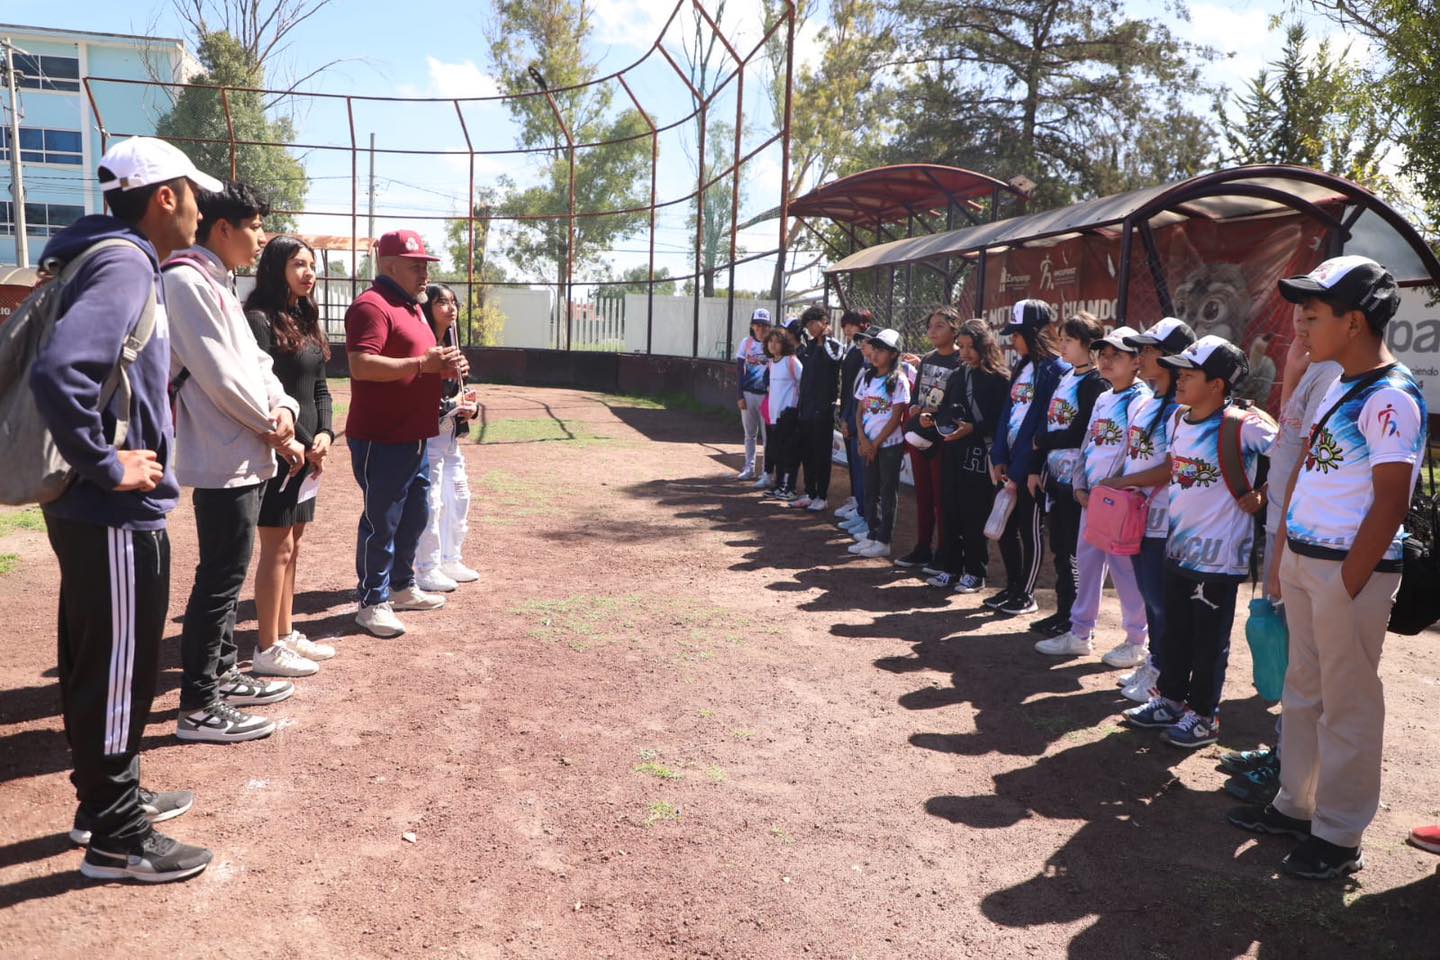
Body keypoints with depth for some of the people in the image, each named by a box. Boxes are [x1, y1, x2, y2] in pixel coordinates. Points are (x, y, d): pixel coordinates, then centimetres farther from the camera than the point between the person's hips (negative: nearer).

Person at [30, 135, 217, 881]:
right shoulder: (124, 264, -18)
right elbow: (58, 371, -33)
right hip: (115, 514, -10)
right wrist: (106, 465, -23)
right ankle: (117, 838, 16)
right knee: (117, 673, 2)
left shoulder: (118, 259, 12)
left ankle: (106, 798, 36)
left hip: (94, 510, 10)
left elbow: (85, 361, 21)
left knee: (97, 665, 20)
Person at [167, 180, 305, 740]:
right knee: (219, 580, -5)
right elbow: (219, 373, -19)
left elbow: (254, 362, 15)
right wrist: (273, 426, -9)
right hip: (222, 459, -10)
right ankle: (199, 708, 4)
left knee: (228, 575, 17)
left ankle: (222, 675, 29)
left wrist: (282, 408, -5)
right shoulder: (187, 280, -13)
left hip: (244, 455, 10)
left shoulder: (218, 286, 19)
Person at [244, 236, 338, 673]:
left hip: (306, 450, 8)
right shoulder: (259, 319, -11)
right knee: (277, 548, -3)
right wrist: (301, 443, -14)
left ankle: (286, 634, 23)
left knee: (292, 546, 13)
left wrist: (325, 434, -1)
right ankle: (268, 648, 6)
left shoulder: (306, 320, 15)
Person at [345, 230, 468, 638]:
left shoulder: (412, 307, 18)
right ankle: (372, 603, 10)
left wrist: (445, 367, 6)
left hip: (414, 437, 10)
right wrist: (423, 364, -26)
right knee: (381, 522, -1)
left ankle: (402, 587, 34)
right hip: (380, 440, -10)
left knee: (414, 516, 19)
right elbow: (361, 365, -26)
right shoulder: (372, 306, -14)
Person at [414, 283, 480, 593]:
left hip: (451, 437, 9)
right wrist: (452, 405, -18)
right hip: (426, 437, -9)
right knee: (430, 503, -4)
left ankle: (450, 561, 30)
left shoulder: (451, 347, 13)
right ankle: (425, 570, 10)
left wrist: (470, 406, 0)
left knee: (458, 497, 16)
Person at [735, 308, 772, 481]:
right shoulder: (746, 343, 3)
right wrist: (740, 396, -1)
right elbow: (739, 370, 5)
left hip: (766, 395, -3)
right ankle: (749, 468, 19)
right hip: (748, 394, 3)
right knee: (750, 434, 11)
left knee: (767, 434, 1)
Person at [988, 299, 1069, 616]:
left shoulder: (1056, 371, -12)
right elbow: (1007, 414, 12)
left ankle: (1026, 595, 17)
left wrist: (1020, 471, -17)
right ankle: (1012, 587, 27)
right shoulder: (1021, 368, 13)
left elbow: (1044, 426, -17)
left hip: (1030, 467, -8)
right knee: (1004, 526, 13)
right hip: (1009, 462, 8)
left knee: (1029, 530, 4)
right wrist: (998, 459, 1)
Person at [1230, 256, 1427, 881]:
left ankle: (1338, 836, 16)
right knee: (1303, 691, 17)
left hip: (1350, 567, -9)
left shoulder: (1390, 398, -15)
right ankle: (1295, 805, 31)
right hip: (1303, 559, 9)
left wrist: (1347, 585, -17)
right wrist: (1284, 559, 13)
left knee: (1347, 702, 3)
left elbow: (1390, 503, -18)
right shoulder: (1338, 387, 12)